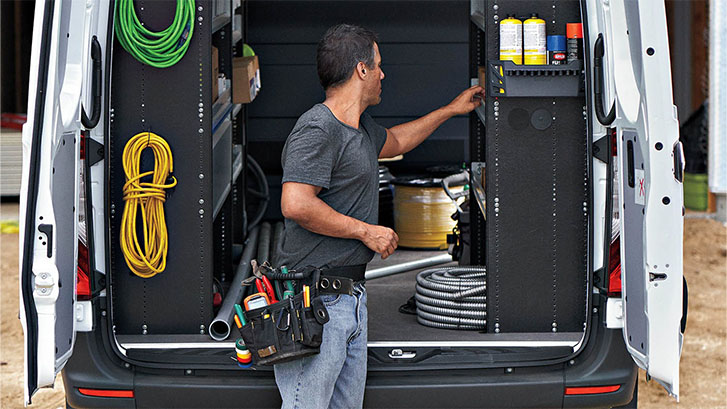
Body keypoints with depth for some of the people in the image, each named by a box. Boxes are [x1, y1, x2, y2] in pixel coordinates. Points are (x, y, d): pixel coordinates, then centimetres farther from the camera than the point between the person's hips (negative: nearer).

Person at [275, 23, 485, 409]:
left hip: (351, 297, 10)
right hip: (316, 300, -10)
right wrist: (366, 231, -17)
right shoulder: (317, 129, -15)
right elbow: (295, 204, -27)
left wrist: (451, 110, 47)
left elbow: (394, 141, 42)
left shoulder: (361, 128, 17)